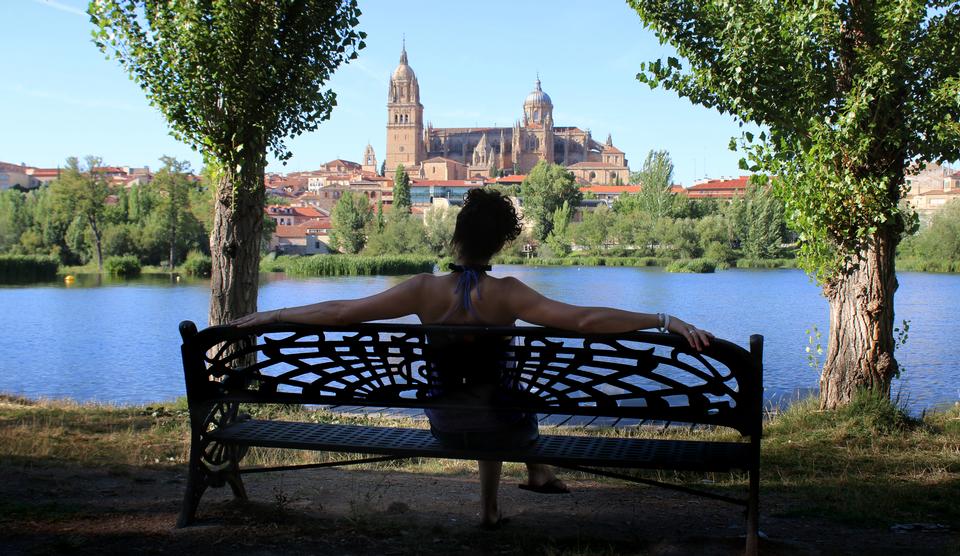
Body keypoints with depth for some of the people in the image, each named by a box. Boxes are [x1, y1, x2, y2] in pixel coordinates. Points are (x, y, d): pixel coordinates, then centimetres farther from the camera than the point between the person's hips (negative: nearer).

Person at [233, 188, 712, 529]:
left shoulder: (424, 290, -18)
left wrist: (270, 315, -3)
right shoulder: (506, 295, -24)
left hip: (445, 427, 2)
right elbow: (585, 320, -33)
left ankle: (490, 509, 42)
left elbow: (341, 313, -15)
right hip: (496, 423, -2)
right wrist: (664, 320, -30)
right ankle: (538, 471, 46)